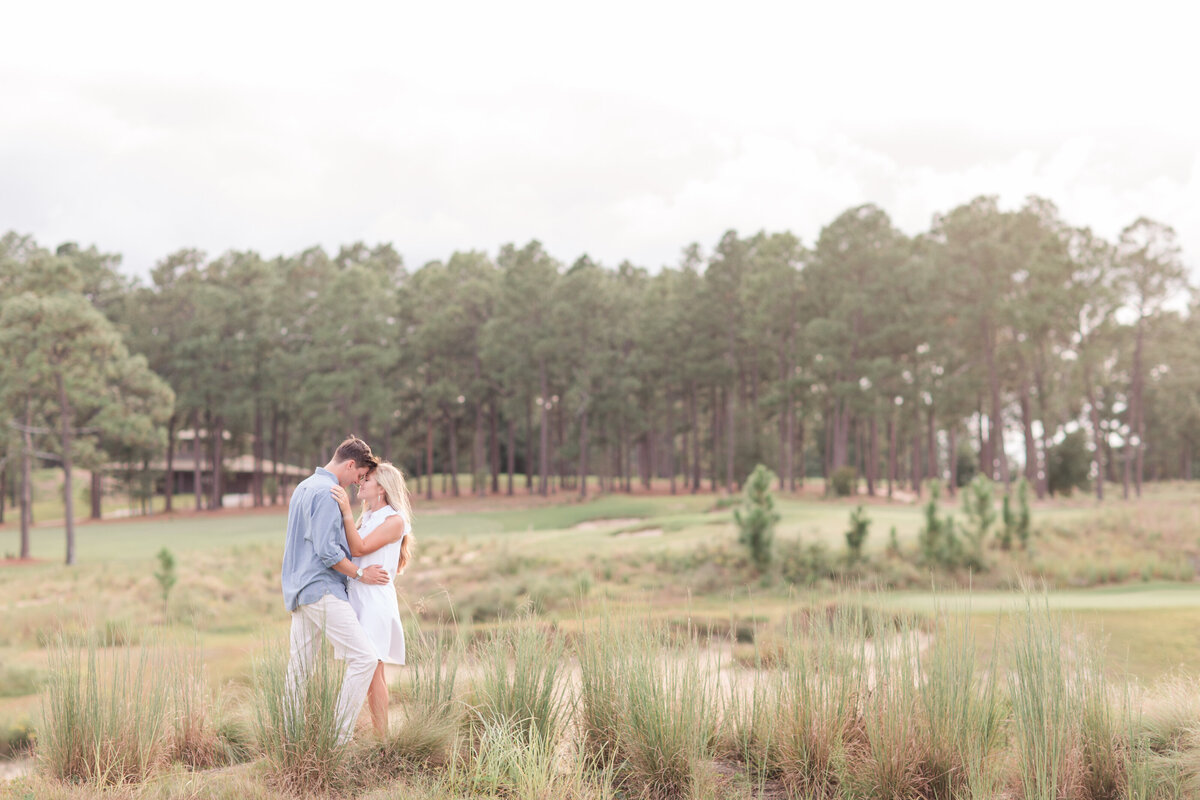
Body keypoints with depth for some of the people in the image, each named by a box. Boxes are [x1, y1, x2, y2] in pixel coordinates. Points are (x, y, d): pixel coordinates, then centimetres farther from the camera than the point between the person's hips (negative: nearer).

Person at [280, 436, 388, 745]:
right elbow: (327, 550, -18)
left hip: (299, 589, 11)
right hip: (322, 589, -11)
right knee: (363, 657, -12)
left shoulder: (304, 487, 19)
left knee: (299, 664, 12)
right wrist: (360, 573, -8)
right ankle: (341, 737, -12)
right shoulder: (327, 492, -13)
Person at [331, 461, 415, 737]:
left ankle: (382, 740, -10)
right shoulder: (365, 519, 18)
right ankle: (380, 737, 10)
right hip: (356, 598, 8)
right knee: (373, 672, 7)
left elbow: (359, 548, -16)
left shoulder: (394, 520, -7)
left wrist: (346, 511, -20)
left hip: (375, 599, -8)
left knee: (370, 671, -11)